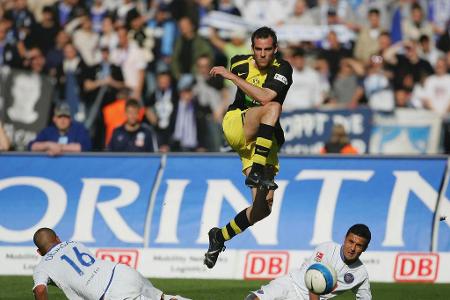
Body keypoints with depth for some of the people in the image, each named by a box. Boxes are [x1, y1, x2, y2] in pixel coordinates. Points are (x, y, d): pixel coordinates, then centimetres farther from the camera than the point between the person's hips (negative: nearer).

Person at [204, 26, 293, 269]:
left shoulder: (282, 69, -7)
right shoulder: (240, 64, 5)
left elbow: (265, 96, -24)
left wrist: (233, 77, -22)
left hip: (264, 140, 0)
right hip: (234, 128, 0)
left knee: (263, 207, -7)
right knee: (273, 108, -32)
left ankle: (221, 236, 16)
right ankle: (257, 172, -41)